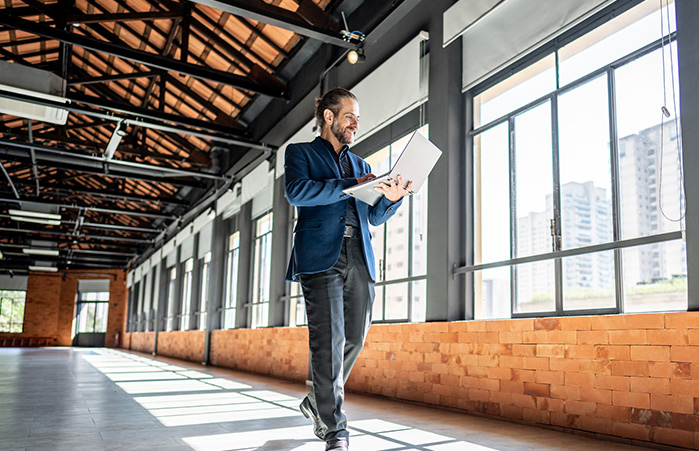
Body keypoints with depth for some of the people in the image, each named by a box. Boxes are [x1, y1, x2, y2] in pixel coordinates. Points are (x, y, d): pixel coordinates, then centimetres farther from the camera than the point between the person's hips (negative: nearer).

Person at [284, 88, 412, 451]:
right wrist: (351, 186, -14)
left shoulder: (360, 164, 27)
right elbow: (296, 191, -9)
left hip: (359, 259, 6)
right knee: (329, 340, -11)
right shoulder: (301, 153, 13)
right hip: (321, 257, -5)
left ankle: (317, 402, 27)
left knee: (354, 339, 5)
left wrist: (392, 198, 0)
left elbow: (374, 217, 22)